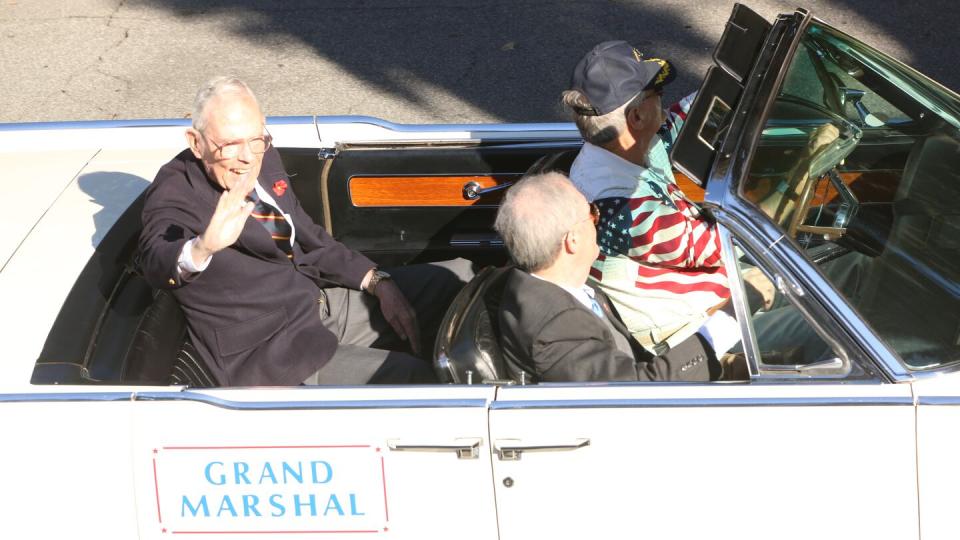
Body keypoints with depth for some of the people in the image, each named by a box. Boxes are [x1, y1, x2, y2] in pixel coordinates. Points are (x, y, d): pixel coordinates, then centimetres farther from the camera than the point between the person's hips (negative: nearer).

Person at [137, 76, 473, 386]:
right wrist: (203, 247, -64)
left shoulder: (264, 160, 2)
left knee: (458, 278, 11)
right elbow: (156, 263, -41)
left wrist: (378, 283, 2)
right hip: (266, 354, -8)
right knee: (414, 377, -25)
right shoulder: (176, 194, -20)